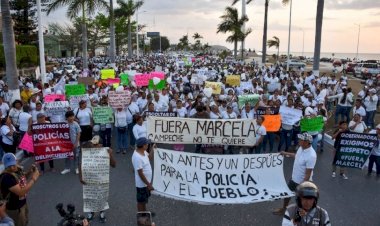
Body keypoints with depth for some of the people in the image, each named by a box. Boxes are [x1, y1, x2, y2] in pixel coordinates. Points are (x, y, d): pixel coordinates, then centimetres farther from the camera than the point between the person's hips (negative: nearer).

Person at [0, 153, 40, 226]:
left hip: (23, 203, 8)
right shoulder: (6, 177, -32)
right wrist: (34, 179, -32)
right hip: (14, 208, -8)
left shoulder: (17, 169, -8)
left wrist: (30, 172, -7)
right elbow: (21, 192, -36)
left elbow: (23, 179, 14)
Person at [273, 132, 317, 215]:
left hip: (303, 182, -9)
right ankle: (283, 209, 49)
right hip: (294, 178, 9)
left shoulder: (311, 156, -33)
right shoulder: (301, 148, -8)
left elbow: (308, 174, -27)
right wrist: (286, 153, 23)